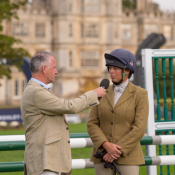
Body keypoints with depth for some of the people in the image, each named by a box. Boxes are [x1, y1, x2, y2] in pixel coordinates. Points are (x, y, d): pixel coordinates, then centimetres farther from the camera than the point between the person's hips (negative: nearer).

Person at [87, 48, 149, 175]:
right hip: (103, 155, 3)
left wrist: (119, 151, -17)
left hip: (127, 156, -3)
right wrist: (107, 146, -16)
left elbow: (139, 129, -12)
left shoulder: (140, 94, -4)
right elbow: (92, 124, 1)